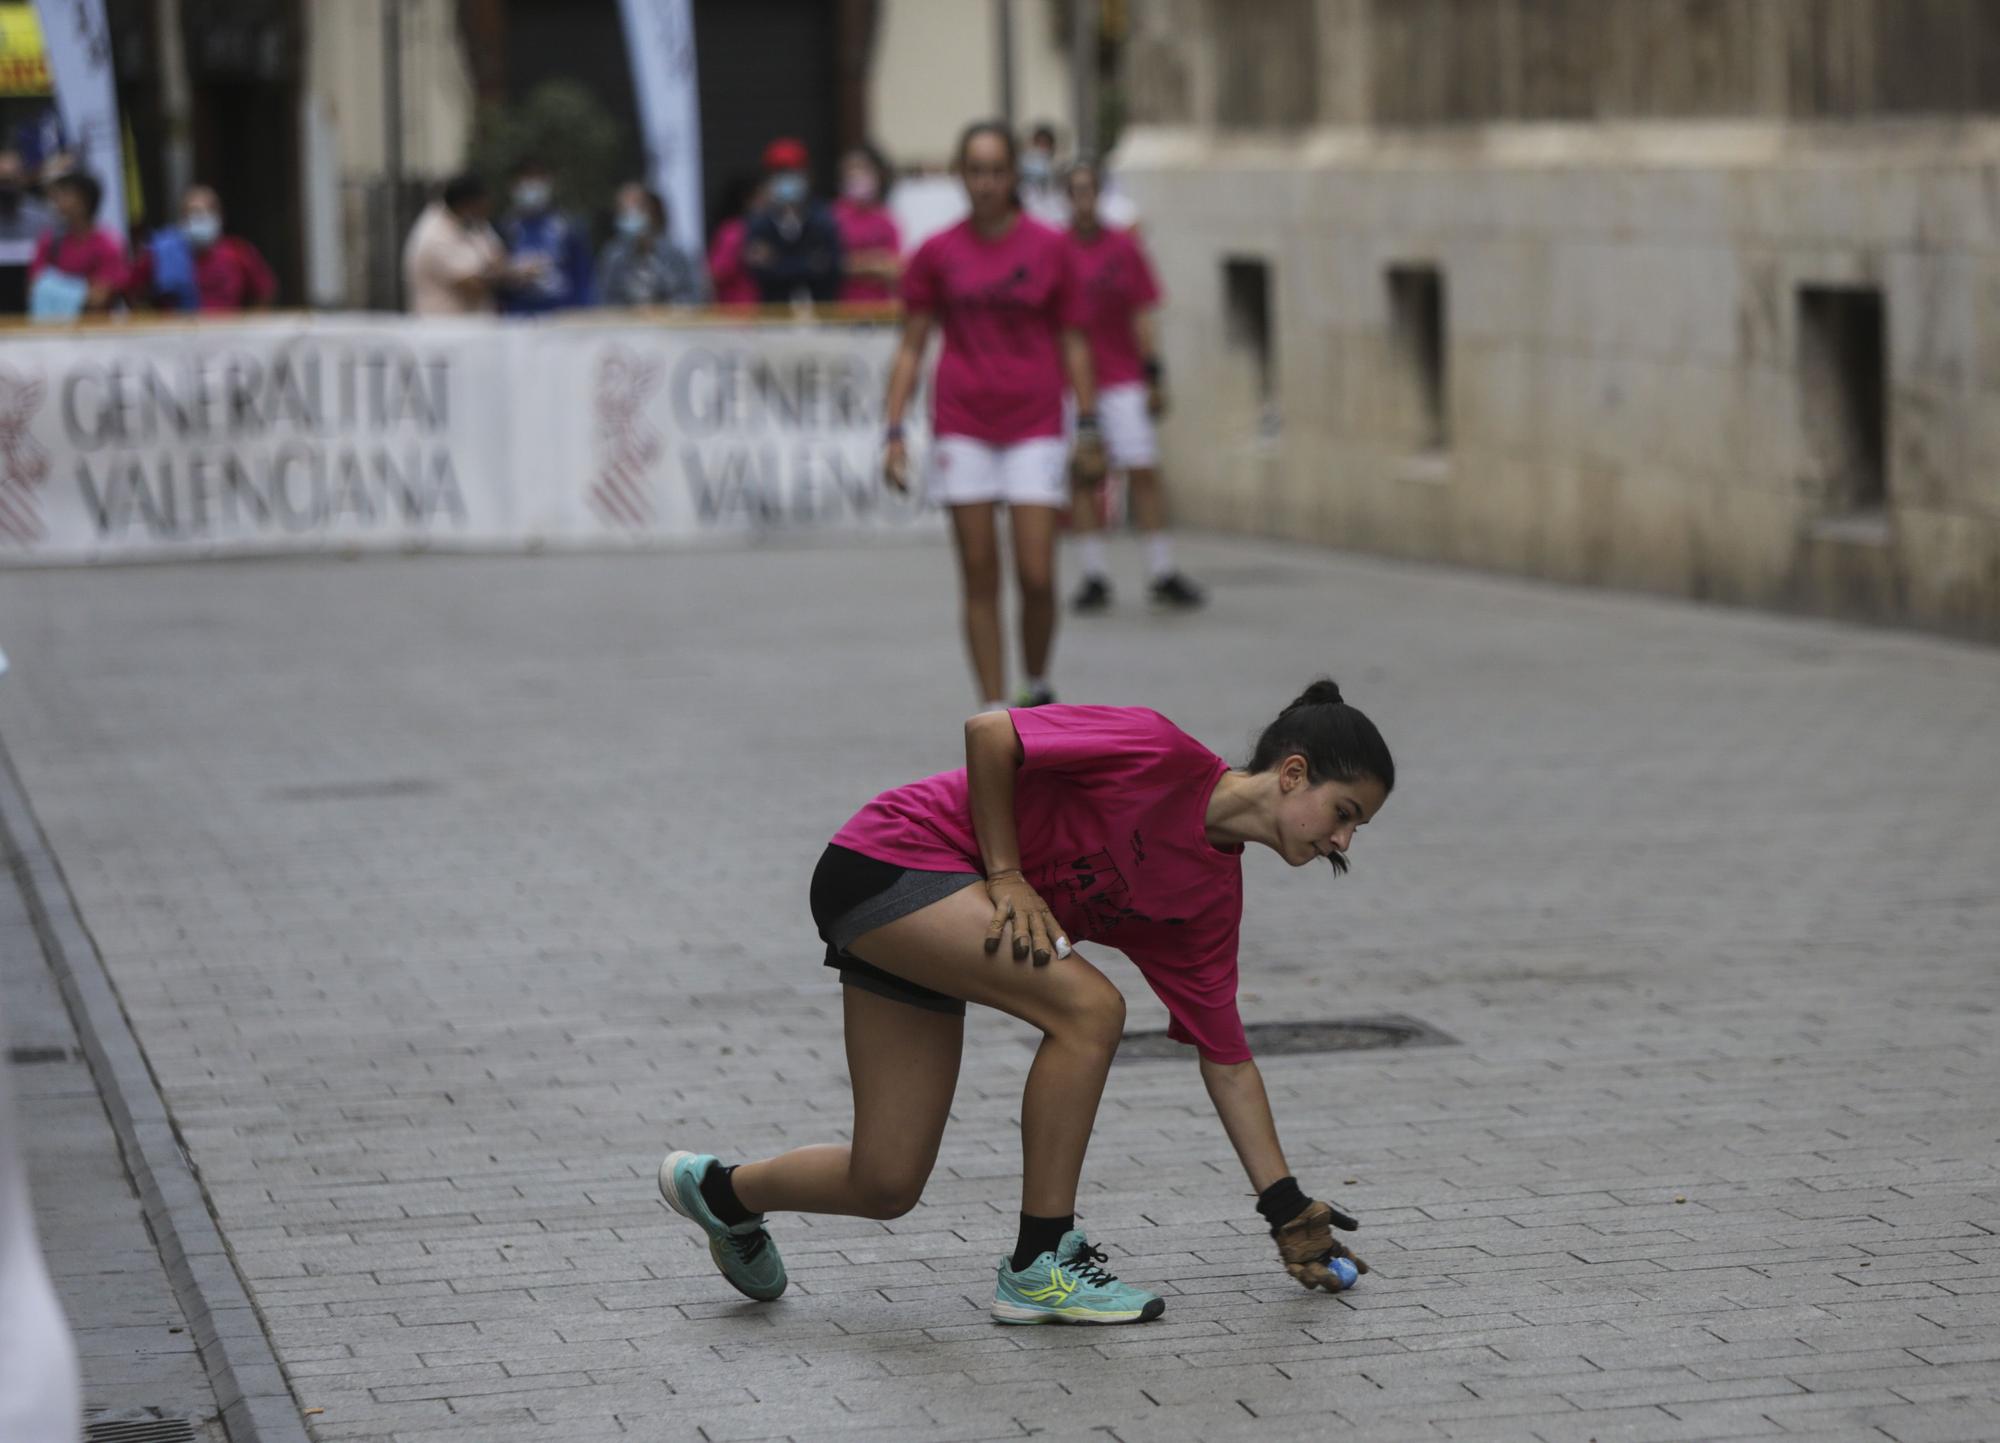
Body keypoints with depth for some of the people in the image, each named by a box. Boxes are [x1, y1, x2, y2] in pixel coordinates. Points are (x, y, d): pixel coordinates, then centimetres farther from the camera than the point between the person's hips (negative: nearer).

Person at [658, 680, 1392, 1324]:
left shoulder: (1213, 894, 4)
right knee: (1087, 1006, -24)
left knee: (886, 1186, 3)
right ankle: (1038, 1267, -13)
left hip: (933, 914, 8)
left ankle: (723, 1192, 33)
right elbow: (989, 733, -19)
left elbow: (1225, 1059, 9)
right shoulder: (1164, 756, -19)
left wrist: (1287, 1210, 8)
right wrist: (1007, 875, -16)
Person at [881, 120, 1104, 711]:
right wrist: (895, 430, 1)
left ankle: (1038, 689, 17)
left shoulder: (1049, 247, 2)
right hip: (962, 427, 1)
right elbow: (911, 346, 7)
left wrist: (1089, 424, 3)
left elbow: (1072, 341, 7)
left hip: (1034, 425, -1)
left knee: (1037, 576, -7)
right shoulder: (937, 252, 3)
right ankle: (993, 712, 6)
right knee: (980, 579, 1)